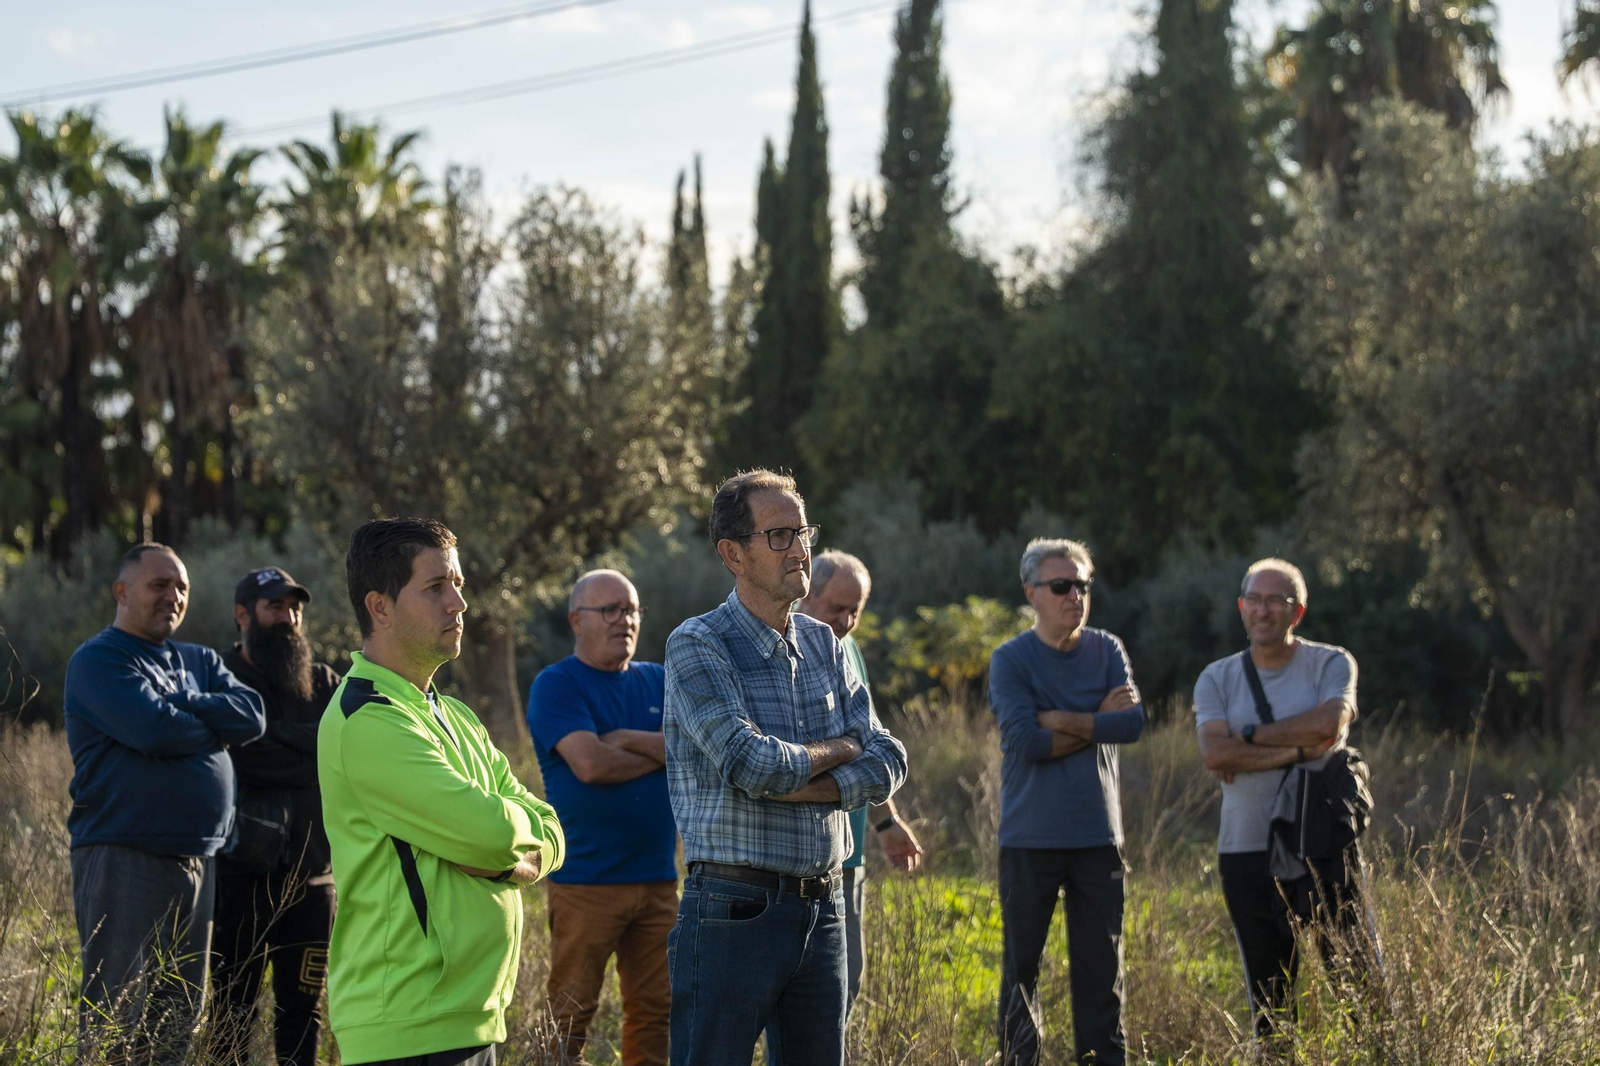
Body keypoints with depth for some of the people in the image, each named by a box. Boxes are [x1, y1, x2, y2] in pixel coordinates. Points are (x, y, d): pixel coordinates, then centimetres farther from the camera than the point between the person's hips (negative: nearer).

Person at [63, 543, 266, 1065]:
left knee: (178, 1024, 10)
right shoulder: (98, 660, -5)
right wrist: (216, 725, -3)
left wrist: (181, 703, -11)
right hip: (126, 859, -7)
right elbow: (153, 729, -20)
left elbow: (252, 717, 1)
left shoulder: (200, 662, 18)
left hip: (198, 859, 7)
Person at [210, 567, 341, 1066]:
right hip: (244, 870, -4)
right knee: (235, 1007, 1)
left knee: (303, 1005, 7)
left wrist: (278, 736, -14)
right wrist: (319, 754, -8)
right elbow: (248, 755, -17)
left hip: (311, 872, 4)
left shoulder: (322, 683, 13)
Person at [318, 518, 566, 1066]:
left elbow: (547, 836, 12)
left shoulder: (455, 718, 17)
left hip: (474, 1017, 9)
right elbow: (492, 831, -21)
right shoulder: (367, 721, -14)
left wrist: (509, 861, -10)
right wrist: (506, 829, 2)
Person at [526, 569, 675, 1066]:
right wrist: (663, 752, -4)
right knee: (570, 1018, -3)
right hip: (586, 881, -5)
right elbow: (590, 764, -17)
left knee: (655, 1010, 7)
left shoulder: (658, 682, 13)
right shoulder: (556, 685, -3)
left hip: (657, 877, 5)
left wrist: (626, 739, -12)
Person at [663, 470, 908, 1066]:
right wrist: (835, 751, -2)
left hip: (823, 909, 6)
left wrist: (793, 785, -12)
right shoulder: (697, 646, -8)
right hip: (735, 909, -6)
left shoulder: (824, 646, 12)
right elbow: (753, 763, -20)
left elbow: (886, 764, 3)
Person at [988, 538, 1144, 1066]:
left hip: (1098, 837, 3)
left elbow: (1134, 722, -8)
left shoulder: (1107, 651, 7)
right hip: (1029, 839, -2)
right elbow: (1025, 740, -16)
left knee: (1101, 964, 5)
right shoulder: (1010, 660, -3)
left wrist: (1061, 720, -12)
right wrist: (1099, 722, -10)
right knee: (1022, 963, 2)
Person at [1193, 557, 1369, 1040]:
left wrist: (1250, 738, -9)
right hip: (1247, 852, 2)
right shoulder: (1217, 679, 8)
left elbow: (1329, 724, -17)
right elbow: (1214, 752, -9)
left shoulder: (1331, 665, 3)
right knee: (1270, 999, 8)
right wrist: (1298, 751, -14)